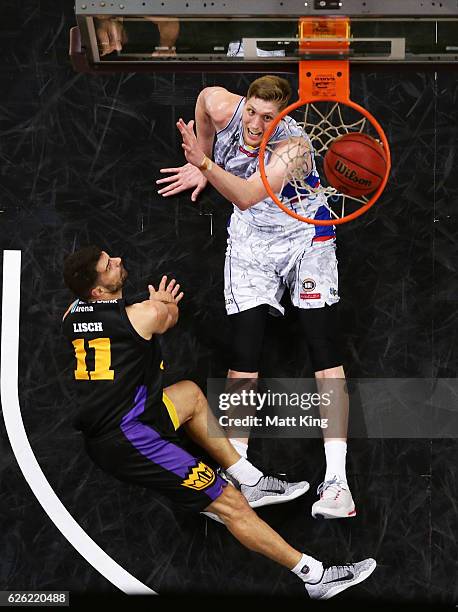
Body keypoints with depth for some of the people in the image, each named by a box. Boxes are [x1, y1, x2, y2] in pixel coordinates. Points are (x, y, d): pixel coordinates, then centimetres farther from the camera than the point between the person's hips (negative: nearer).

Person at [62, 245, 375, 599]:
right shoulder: (147, 314, -13)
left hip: (97, 433, 9)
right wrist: (163, 304, 36)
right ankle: (315, 576, -5)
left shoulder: (72, 314, 7)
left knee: (190, 394, 30)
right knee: (230, 505, -7)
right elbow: (171, 316, 14)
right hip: (129, 437, -9)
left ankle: (250, 481, 29)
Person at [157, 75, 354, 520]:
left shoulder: (293, 146, -31)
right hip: (251, 243, 4)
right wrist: (201, 162, 12)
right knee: (243, 360, -2)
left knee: (326, 359, -12)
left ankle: (336, 481, -12)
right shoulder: (221, 106, -18)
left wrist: (204, 165, -55)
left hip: (305, 237, -4)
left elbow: (247, 197, -43)